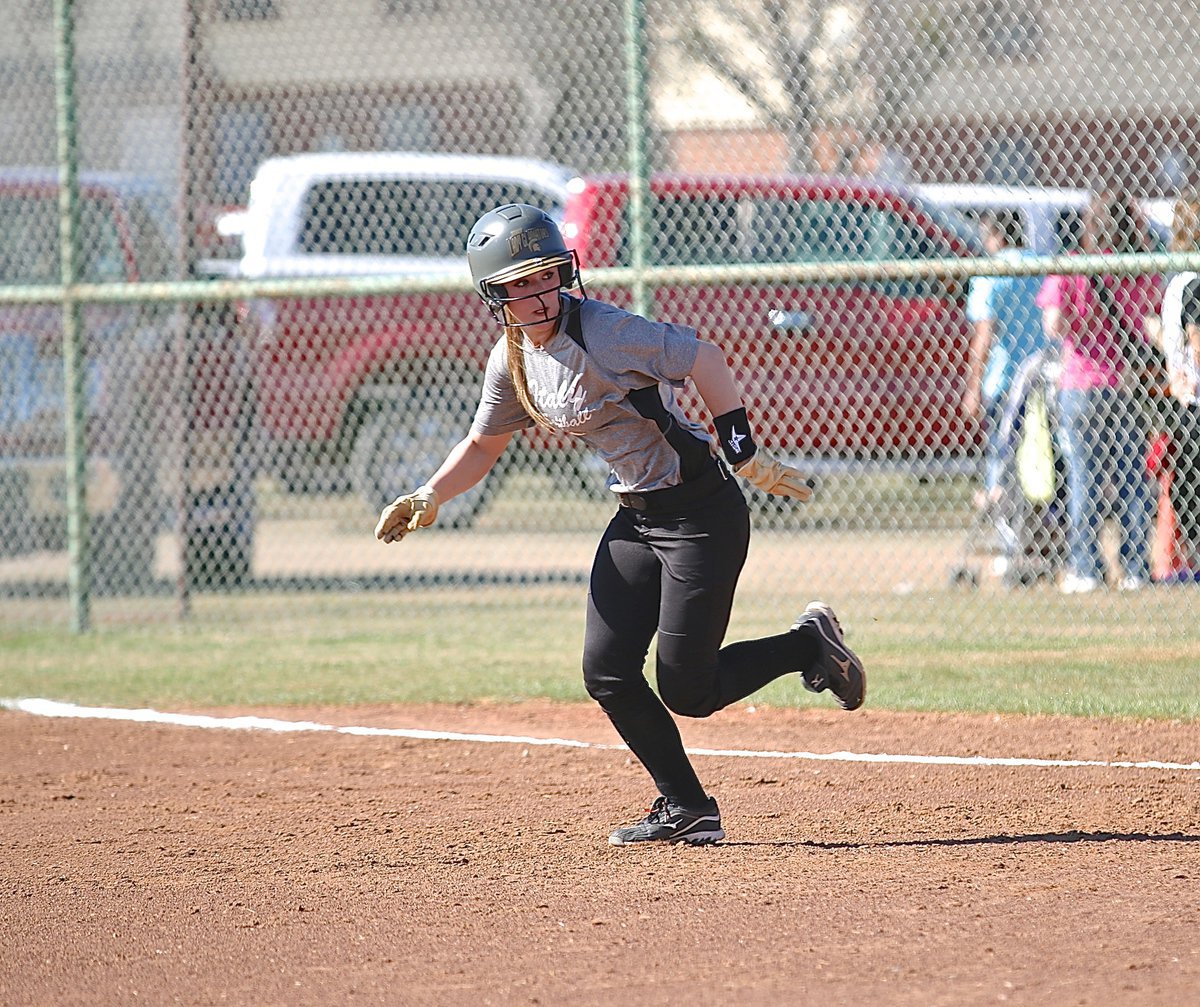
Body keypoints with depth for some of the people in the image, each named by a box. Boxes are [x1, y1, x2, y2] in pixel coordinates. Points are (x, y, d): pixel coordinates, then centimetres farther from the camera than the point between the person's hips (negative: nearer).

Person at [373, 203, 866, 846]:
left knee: (687, 691, -7)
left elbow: (703, 358, -23)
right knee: (607, 674, 0)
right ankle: (685, 810, 15)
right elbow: (483, 445, 18)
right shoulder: (511, 361, 4)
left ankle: (810, 644, 16)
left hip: (701, 511, -8)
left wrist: (743, 454, -27)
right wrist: (429, 498, 3)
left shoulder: (601, 333, -21)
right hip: (634, 520, 8)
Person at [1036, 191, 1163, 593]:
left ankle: (1085, 569, 3)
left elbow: (1054, 326, -13)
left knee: (1085, 481, 4)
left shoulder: (1068, 270, -6)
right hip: (1131, 388, 2)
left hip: (1082, 383, -2)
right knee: (1133, 480, 7)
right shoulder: (1147, 274, 1)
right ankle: (1135, 570, 5)